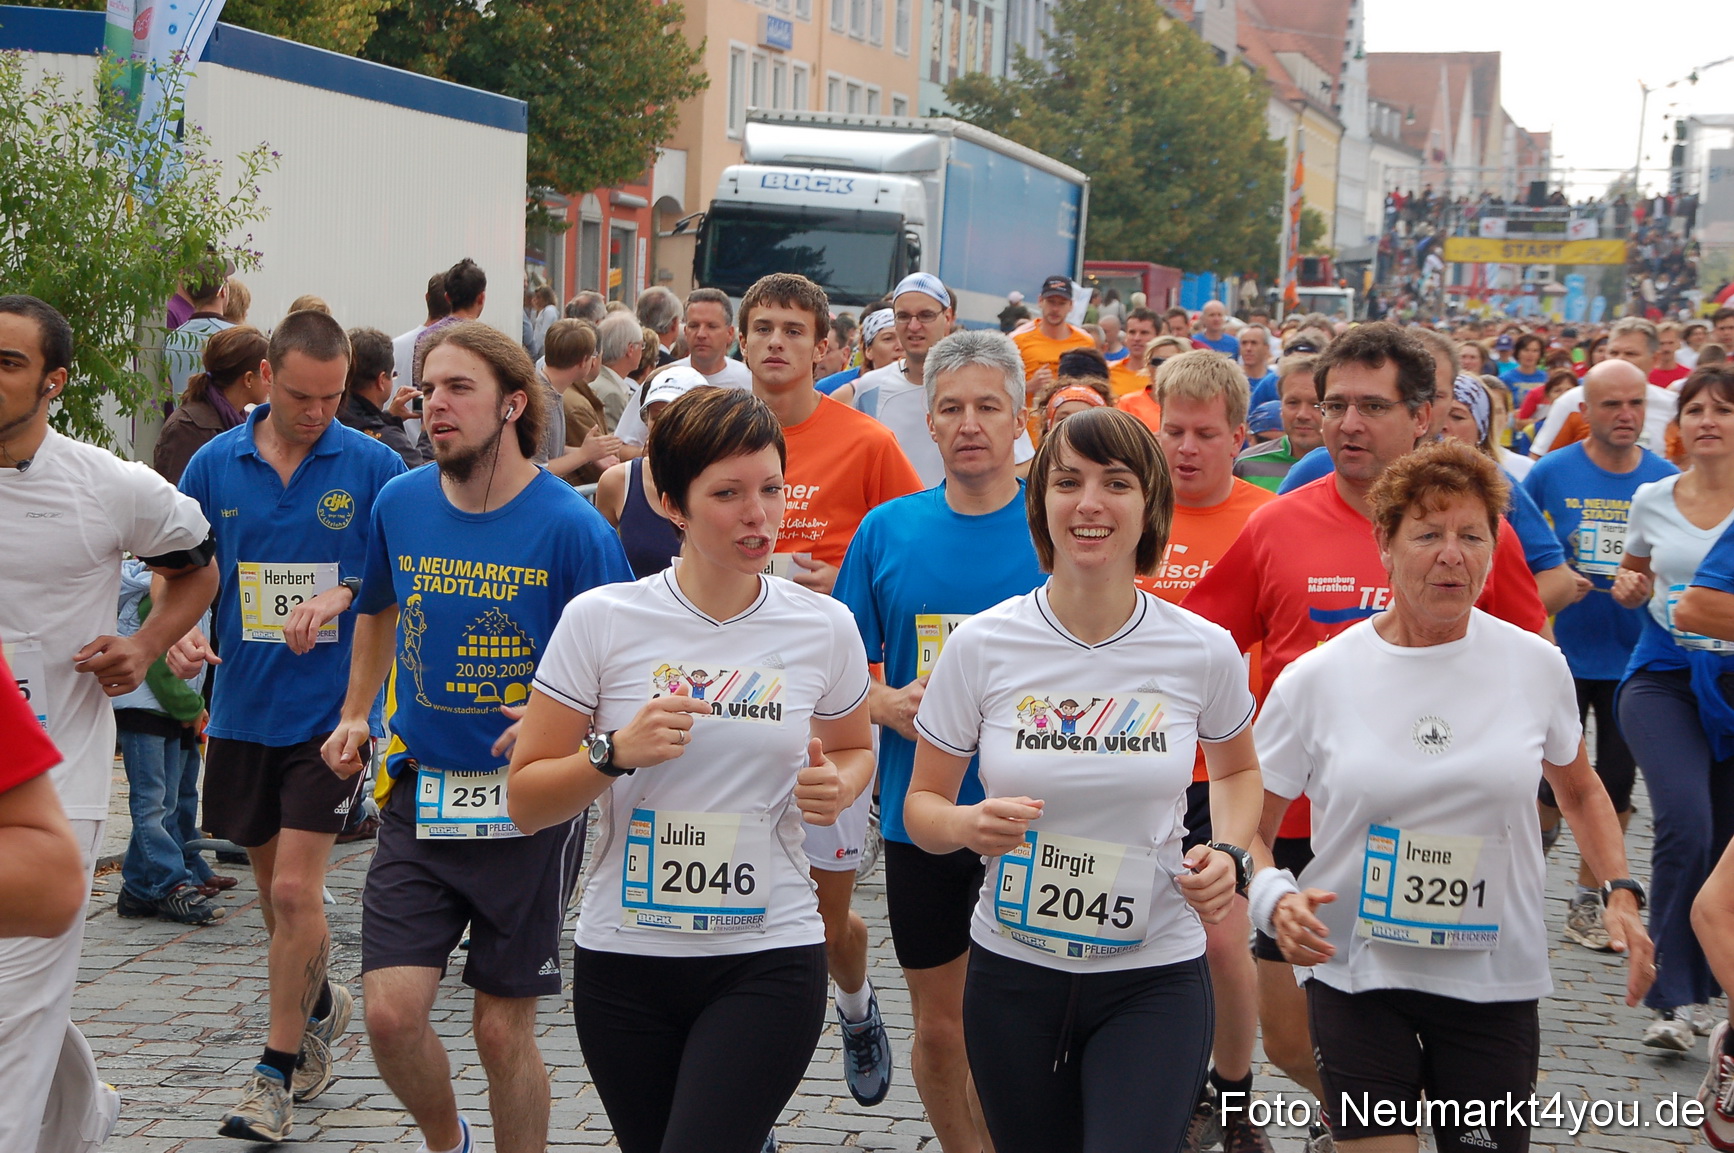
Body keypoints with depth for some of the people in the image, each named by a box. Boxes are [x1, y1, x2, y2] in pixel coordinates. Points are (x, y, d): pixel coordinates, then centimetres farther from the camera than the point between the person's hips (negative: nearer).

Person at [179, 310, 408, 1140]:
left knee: (295, 890, -9)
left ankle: (276, 1071, 4)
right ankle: (319, 1007, 41)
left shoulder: (374, 467, -5)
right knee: (273, 889, 16)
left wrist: (346, 593, -17)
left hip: (329, 709, -3)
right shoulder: (214, 465, 2)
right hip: (242, 709, 4)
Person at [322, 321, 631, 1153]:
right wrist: (355, 714, 18)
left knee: (503, 1028, 4)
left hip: (528, 805, -3)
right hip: (419, 794, 3)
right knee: (391, 1011, -4)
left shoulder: (570, 527, -13)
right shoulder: (399, 504, 2)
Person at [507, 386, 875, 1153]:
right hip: (624, 957, 1)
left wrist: (837, 787, -4)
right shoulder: (601, 620, -5)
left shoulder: (824, 627, -1)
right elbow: (525, 803, -1)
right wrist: (614, 752, -18)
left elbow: (853, 751, 18)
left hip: (768, 958, -1)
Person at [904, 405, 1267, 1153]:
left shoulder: (1204, 652, -5)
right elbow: (920, 805, 2)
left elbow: (1237, 768, 16)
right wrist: (968, 825, -20)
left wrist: (1229, 854, -4)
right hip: (1013, 974, 1)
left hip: (1154, 978, -1)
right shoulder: (981, 646, -7)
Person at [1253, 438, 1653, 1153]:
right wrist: (1275, 900, -19)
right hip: (1356, 972, -1)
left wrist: (1620, 893, 2)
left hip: (1496, 978, 2)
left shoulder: (1538, 667, -2)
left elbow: (1579, 792, 16)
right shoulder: (1315, 680, -7)